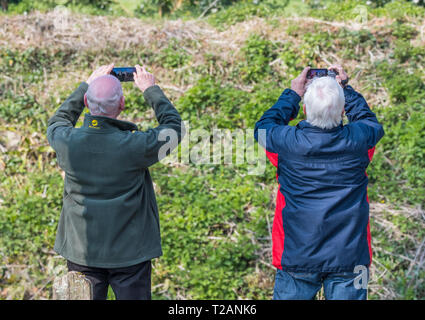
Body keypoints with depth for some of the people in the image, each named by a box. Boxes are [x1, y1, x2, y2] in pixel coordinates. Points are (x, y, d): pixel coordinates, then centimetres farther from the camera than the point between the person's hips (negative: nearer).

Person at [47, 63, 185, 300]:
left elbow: (58, 122, 15)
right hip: (130, 253, -3)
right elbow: (175, 126, -1)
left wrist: (87, 85, 18)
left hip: (82, 251, 3)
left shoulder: (67, 141, -13)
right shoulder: (135, 145, -21)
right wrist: (150, 90, 9)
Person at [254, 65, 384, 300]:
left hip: (297, 256, -1)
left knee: (290, 296, 16)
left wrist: (293, 94, 12)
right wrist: (345, 89, 19)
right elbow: (371, 123, 14)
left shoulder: (288, 142, -17)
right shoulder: (357, 140, -13)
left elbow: (263, 127, 8)